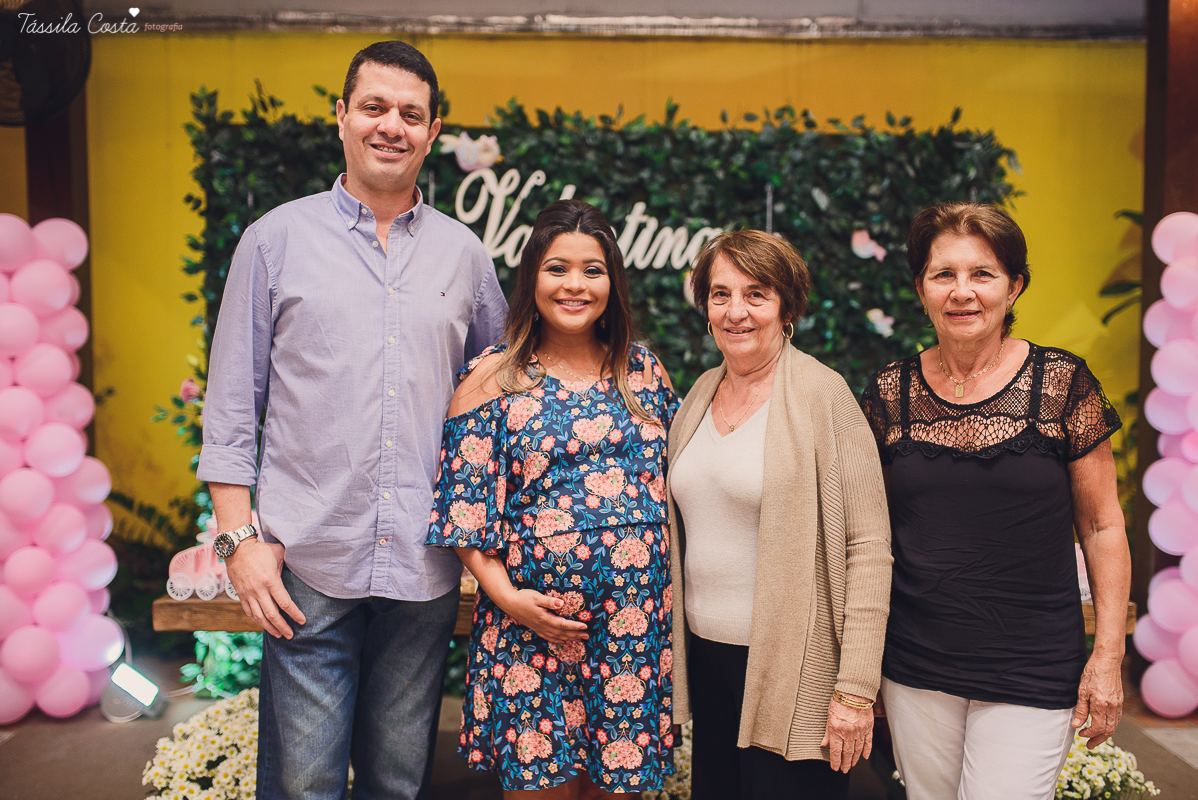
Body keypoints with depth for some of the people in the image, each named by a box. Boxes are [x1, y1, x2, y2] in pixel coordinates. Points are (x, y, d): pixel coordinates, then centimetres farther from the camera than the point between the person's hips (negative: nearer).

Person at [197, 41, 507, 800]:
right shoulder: (278, 238, 3)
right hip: (309, 564, -2)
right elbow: (231, 403, 2)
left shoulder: (463, 253, 9)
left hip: (424, 567, 2)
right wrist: (240, 536, -5)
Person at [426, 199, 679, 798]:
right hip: (533, 618, -3)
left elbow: (675, 476, 14)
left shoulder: (643, 370, 8)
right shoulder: (493, 378, -2)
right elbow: (467, 506, -4)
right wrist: (505, 594, -14)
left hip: (636, 617, 3)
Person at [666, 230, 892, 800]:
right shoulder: (702, 392, 8)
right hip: (704, 653, 6)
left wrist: (855, 688, -17)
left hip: (791, 667, -6)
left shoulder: (823, 395, -11)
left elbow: (868, 548, -14)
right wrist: (671, 648, 12)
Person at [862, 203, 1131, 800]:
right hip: (916, 665, 2)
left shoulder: (1062, 383, -5)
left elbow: (1101, 525, 0)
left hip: (1032, 671, -2)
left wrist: (1108, 656, -3)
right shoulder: (890, 392, 0)